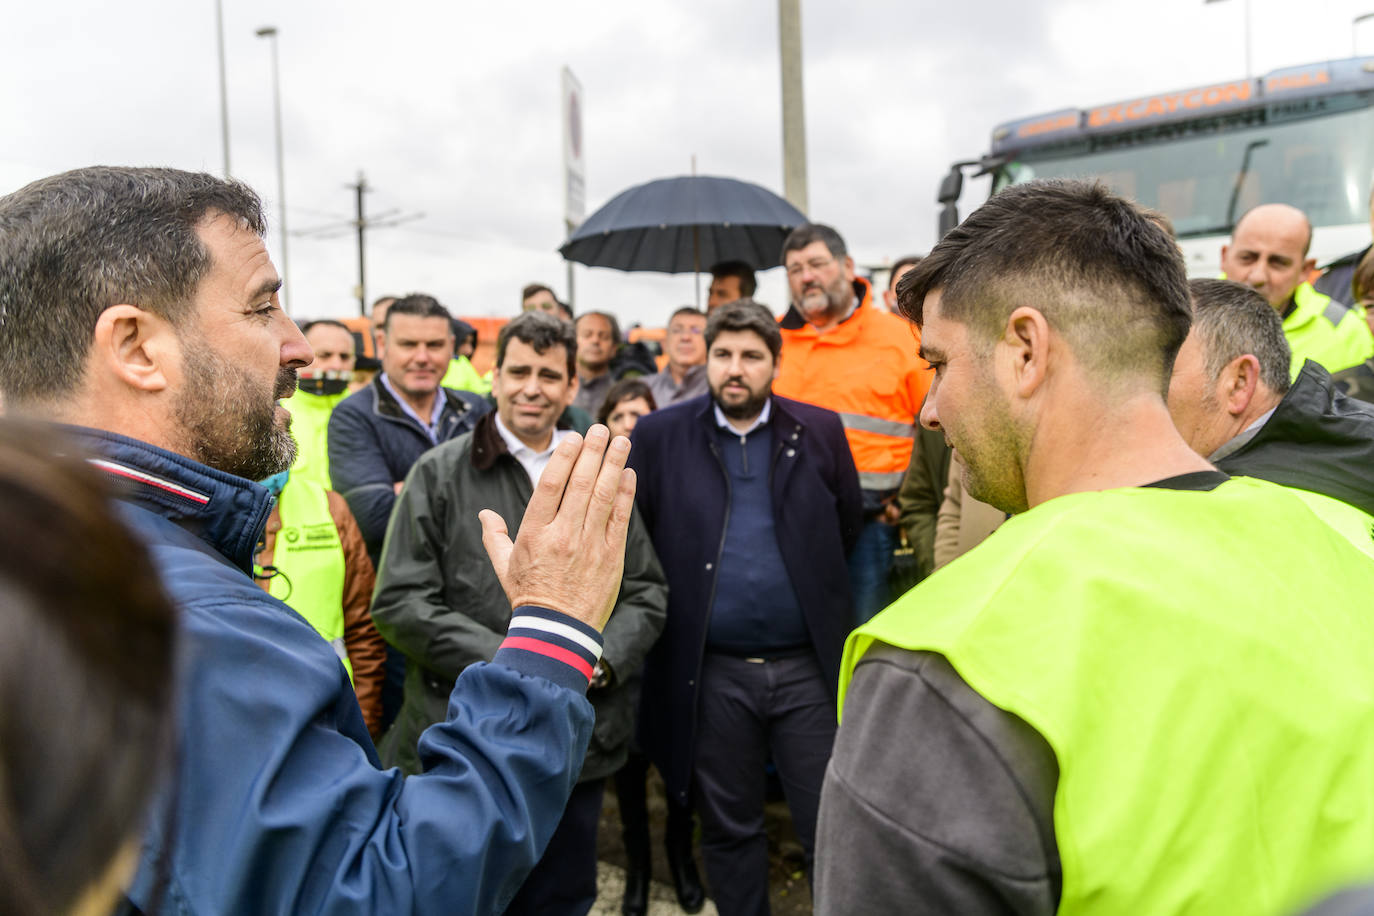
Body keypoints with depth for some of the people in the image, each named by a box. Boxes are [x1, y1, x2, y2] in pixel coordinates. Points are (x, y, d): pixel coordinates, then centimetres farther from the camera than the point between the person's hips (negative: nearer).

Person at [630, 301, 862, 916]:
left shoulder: (819, 431, 1)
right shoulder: (660, 436, -1)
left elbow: (849, 524, 11)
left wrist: (813, 585, 10)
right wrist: (676, 598, 4)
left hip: (807, 664, 0)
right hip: (709, 670, 0)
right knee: (728, 830, 16)